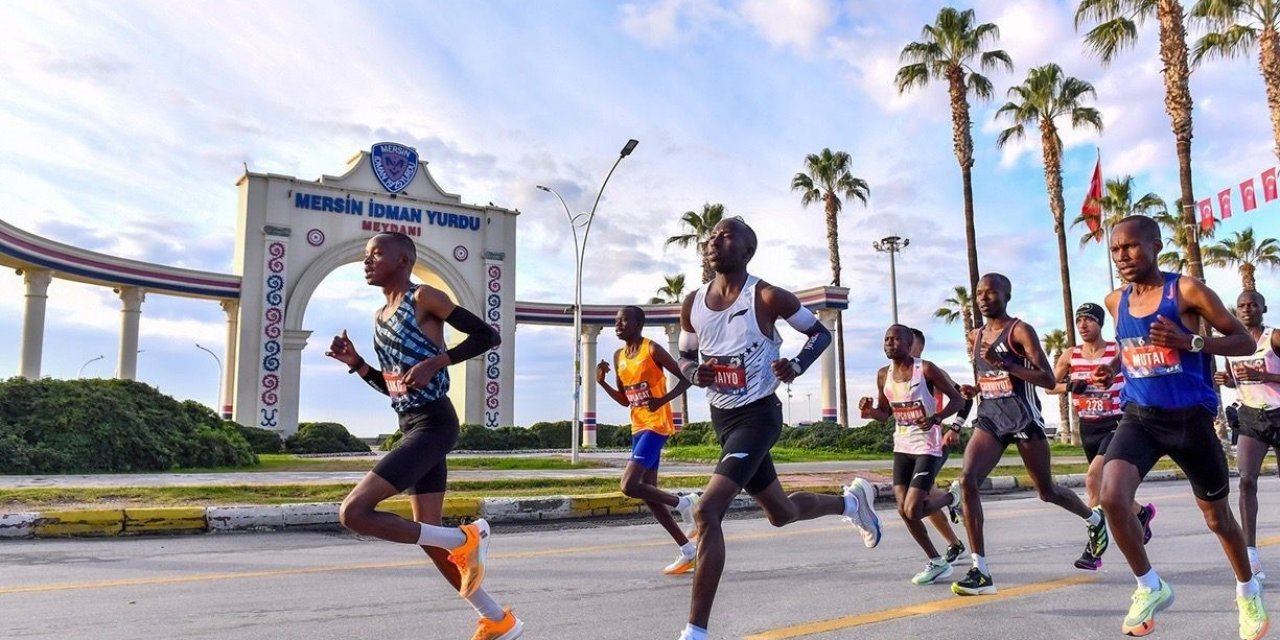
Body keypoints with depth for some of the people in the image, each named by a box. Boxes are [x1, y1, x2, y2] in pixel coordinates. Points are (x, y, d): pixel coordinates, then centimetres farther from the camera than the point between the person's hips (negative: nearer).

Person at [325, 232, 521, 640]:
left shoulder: (424, 297, -6)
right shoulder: (379, 317, 18)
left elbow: (487, 336, -11)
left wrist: (435, 362, -20)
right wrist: (355, 363, 9)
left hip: (433, 424, -9)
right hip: (412, 428, 9)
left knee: (354, 512, -16)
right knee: (430, 538, 10)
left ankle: (464, 539, -4)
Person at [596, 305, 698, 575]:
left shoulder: (652, 349, -10)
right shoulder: (618, 357, 12)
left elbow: (685, 378, -10)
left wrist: (663, 400, -23)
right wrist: (602, 382, 4)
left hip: (656, 425, -8)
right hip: (638, 428, 9)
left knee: (629, 486, -19)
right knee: (649, 495, 7)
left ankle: (683, 503, 2)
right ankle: (688, 553, 15)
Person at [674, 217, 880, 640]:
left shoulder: (769, 297, -14)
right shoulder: (693, 304, 1)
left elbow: (820, 333, 0)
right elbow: (685, 356, 14)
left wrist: (797, 366, -20)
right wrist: (695, 373, -10)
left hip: (758, 415, -7)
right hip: (721, 418, 7)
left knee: (707, 511, -22)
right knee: (781, 513, 23)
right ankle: (852, 500, 53)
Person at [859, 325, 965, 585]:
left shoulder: (925, 369, -13)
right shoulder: (883, 375, 4)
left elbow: (958, 399, -8)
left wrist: (937, 418, -25)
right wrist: (870, 411, -8)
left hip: (929, 446, -6)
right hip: (902, 446, 6)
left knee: (913, 510, -13)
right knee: (904, 510, 0)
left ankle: (949, 498, 20)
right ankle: (937, 562, 19)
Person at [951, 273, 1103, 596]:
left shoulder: (1021, 330, -8)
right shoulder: (977, 335, 12)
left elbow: (1048, 380, -15)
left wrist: (1005, 364, -25)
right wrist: (975, 390, 4)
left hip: (1023, 418, -5)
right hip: (989, 418, 5)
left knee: (1047, 491, 11)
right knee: (967, 481, -17)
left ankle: (1095, 520, 46)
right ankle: (980, 571, -14)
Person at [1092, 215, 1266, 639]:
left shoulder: (1187, 290, -11)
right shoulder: (1116, 301, 4)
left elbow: (1245, 342, -8)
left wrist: (1190, 342, -24)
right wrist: (1115, 366, 3)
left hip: (1190, 417, -3)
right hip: (1139, 416, 3)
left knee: (1216, 515, 15)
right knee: (1112, 498, -22)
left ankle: (1248, 591, 44)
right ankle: (1150, 587, 1)